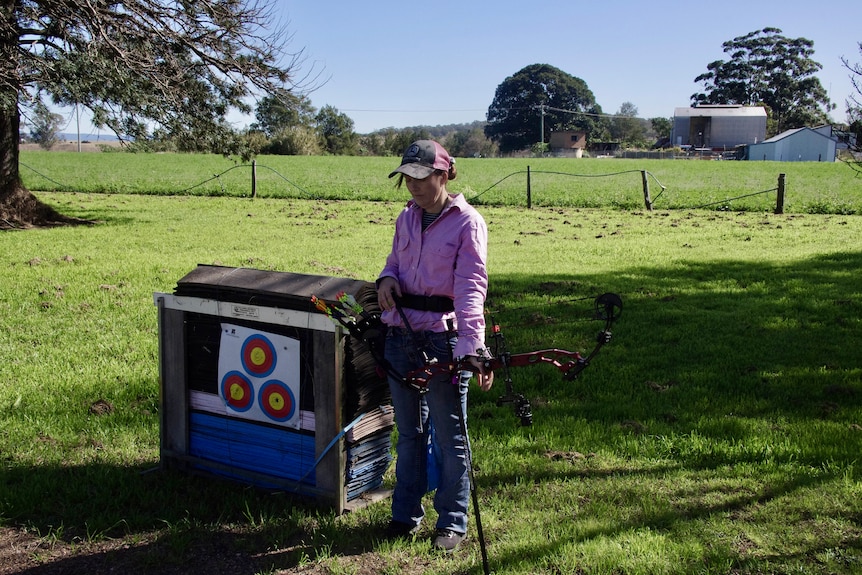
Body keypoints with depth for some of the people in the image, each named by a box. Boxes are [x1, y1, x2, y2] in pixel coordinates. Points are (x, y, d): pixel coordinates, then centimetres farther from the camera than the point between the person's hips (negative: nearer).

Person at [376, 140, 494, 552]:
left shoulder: (467, 222, -10)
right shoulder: (407, 218, 9)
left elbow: (471, 287, -19)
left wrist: (471, 346, -32)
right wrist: (387, 279, -4)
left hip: (444, 337, -5)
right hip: (401, 336, 6)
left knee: (449, 434, 6)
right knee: (408, 430, 16)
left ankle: (453, 521, 21)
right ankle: (406, 514, 30)